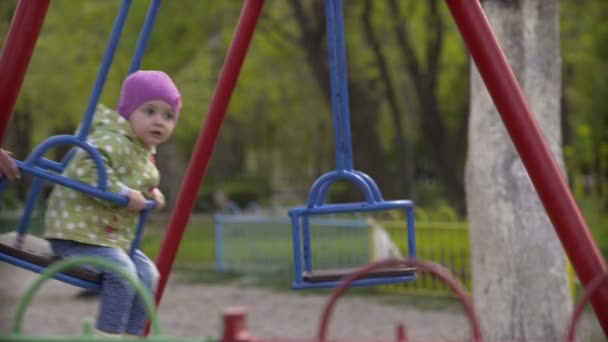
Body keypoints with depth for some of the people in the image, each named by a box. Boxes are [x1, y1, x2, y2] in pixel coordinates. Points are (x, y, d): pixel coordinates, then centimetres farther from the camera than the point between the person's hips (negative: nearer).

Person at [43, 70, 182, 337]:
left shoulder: (144, 152, 13)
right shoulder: (112, 142, -20)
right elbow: (84, 170, -35)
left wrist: (151, 194, 10)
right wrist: (122, 193, -33)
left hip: (113, 236, 10)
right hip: (77, 231, -10)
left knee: (147, 273, 3)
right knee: (121, 271, -25)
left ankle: (131, 334, 10)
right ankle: (107, 334, -16)